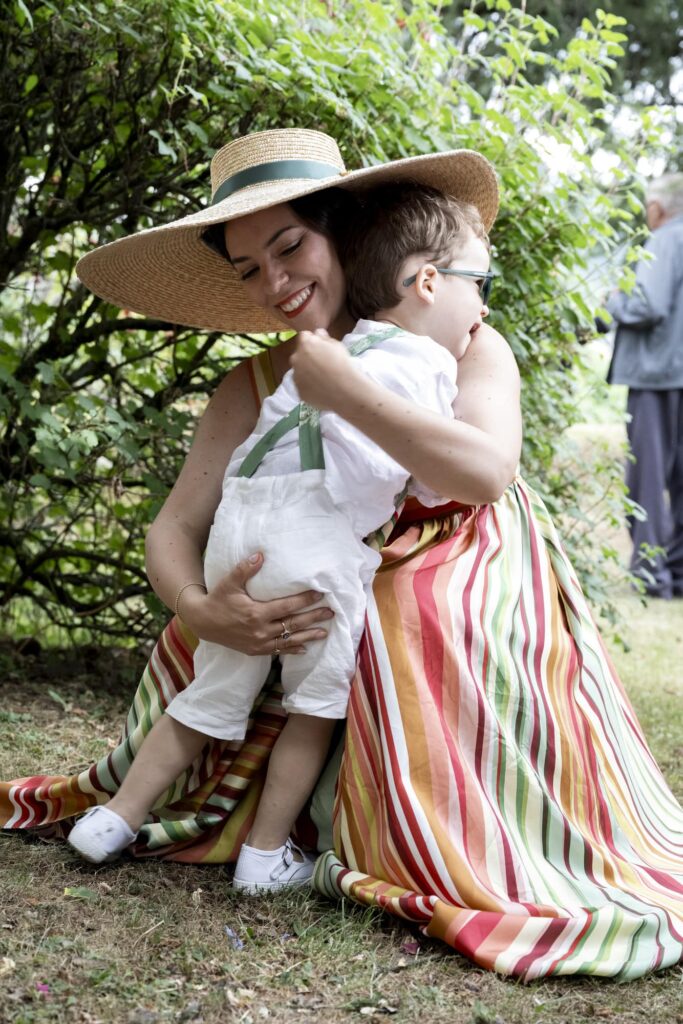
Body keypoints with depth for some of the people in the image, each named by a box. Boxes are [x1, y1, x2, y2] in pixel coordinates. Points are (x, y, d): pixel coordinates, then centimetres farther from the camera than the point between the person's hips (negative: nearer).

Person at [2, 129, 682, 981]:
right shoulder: (256, 388, -2)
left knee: (418, 631, -34)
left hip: (467, 582, -4)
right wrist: (199, 612, -30)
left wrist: (343, 395, -34)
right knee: (202, 643, -13)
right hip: (346, 596, 5)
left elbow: (484, 472, -32)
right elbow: (175, 528, -8)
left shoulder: (466, 349, -12)